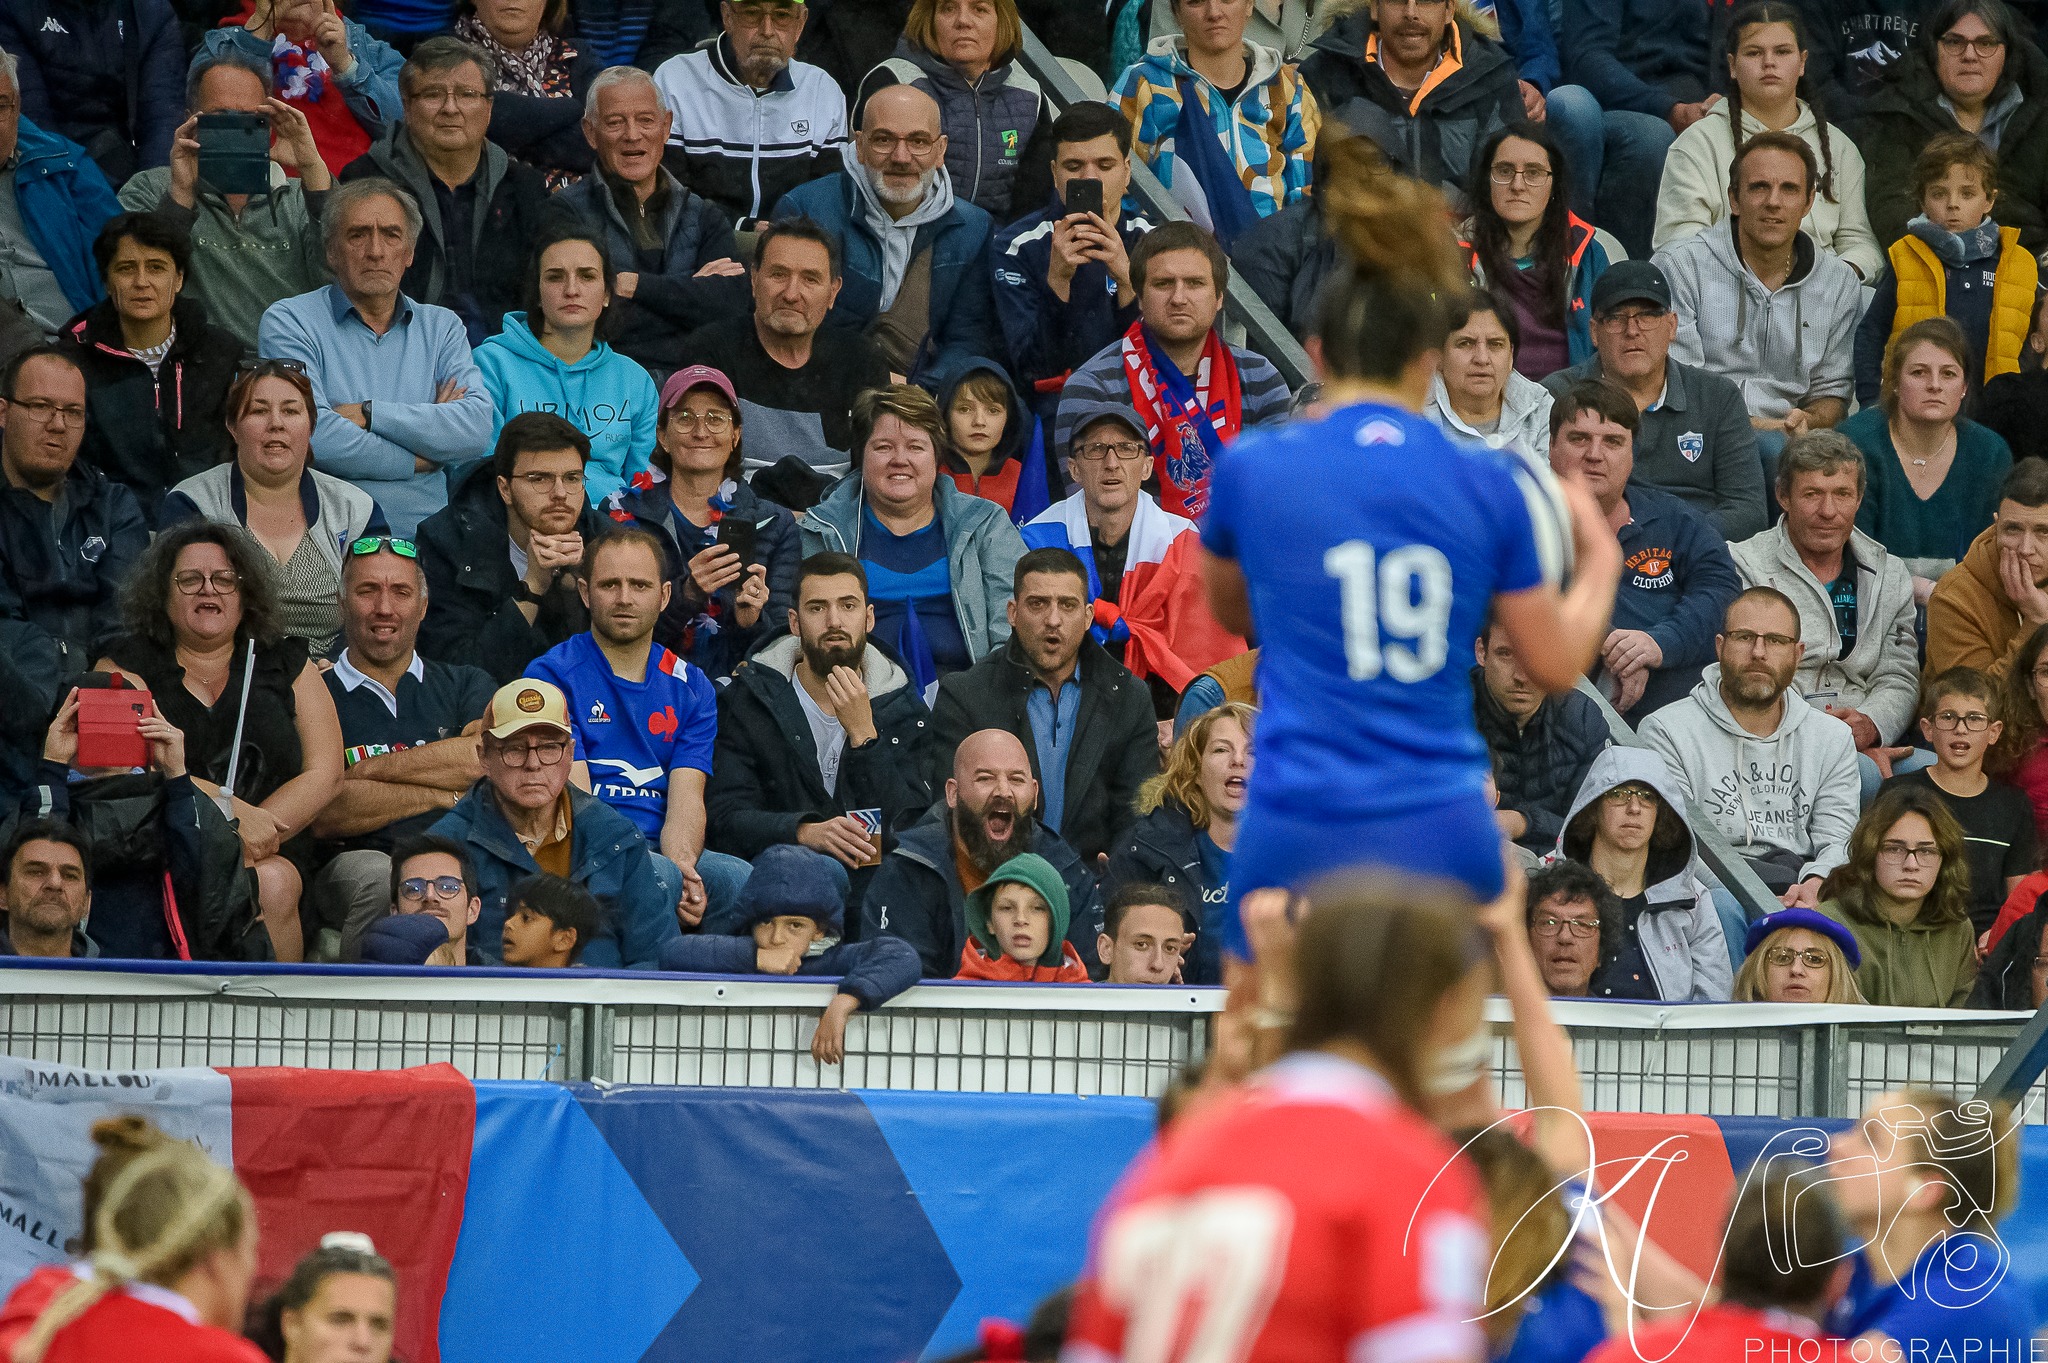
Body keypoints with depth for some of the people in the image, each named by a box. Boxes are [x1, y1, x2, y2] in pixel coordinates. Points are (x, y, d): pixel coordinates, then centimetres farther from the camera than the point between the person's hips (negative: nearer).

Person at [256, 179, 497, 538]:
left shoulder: (441, 327, 18)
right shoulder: (288, 322, 5)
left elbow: (477, 428, 0)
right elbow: (317, 438, -11)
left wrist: (369, 414, -8)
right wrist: (421, 460, -2)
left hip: (426, 536, 4)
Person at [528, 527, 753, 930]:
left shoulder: (691, 688, 16)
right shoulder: (552, 675, 2)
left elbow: (686, 798, 4)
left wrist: (682, 864, -21)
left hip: (662, 850, 4)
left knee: (740, 878, -28)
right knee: (659, 877, -36)